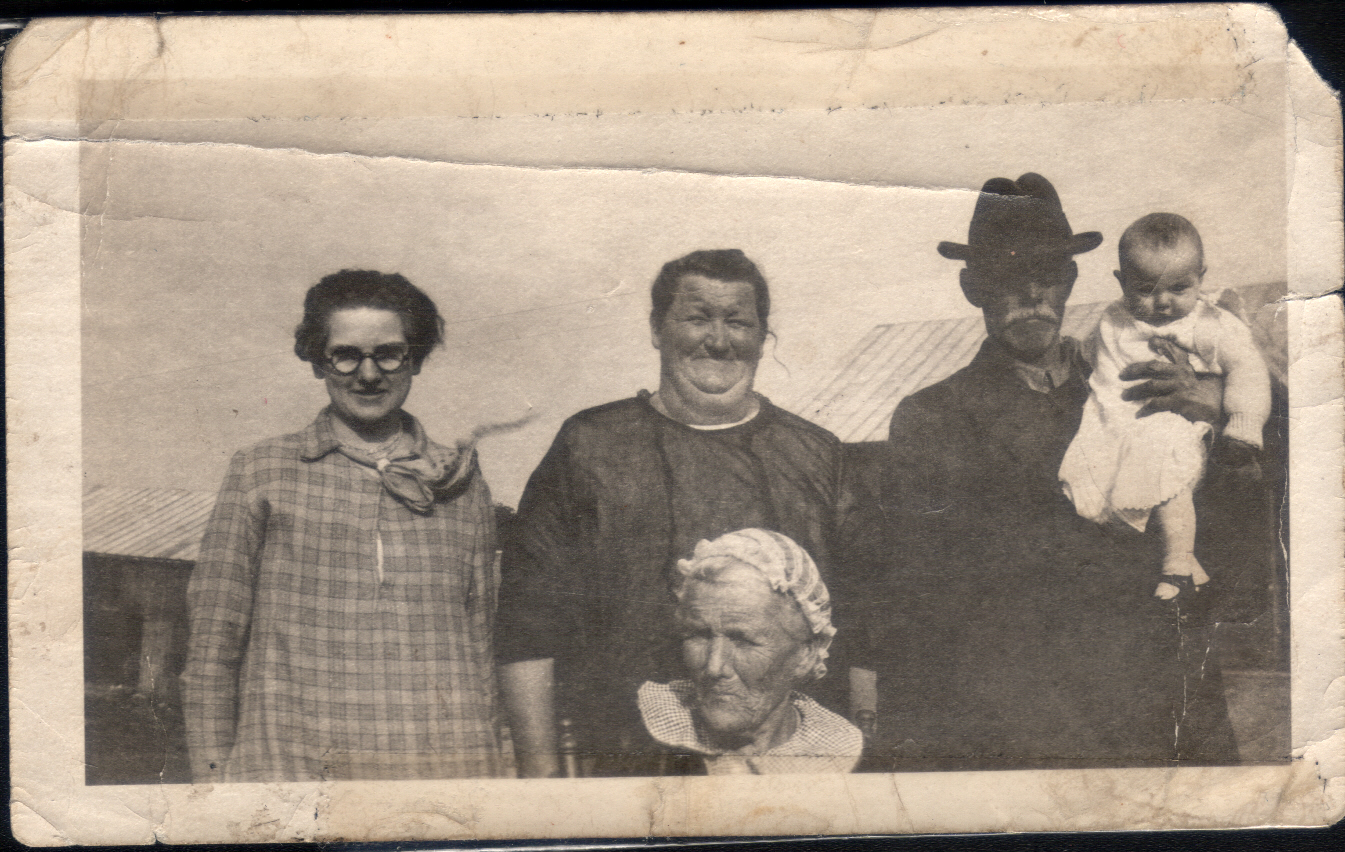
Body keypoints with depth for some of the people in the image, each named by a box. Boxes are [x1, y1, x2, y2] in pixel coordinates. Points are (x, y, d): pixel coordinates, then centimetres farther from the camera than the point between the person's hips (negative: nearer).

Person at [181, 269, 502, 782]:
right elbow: (212, 645, 7)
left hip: (444, 765, 2)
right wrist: (212, 773, 1)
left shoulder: (463, 487, 14)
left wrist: (487, 771, 10)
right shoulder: (262, 473, 8)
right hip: (290, 768, -1)